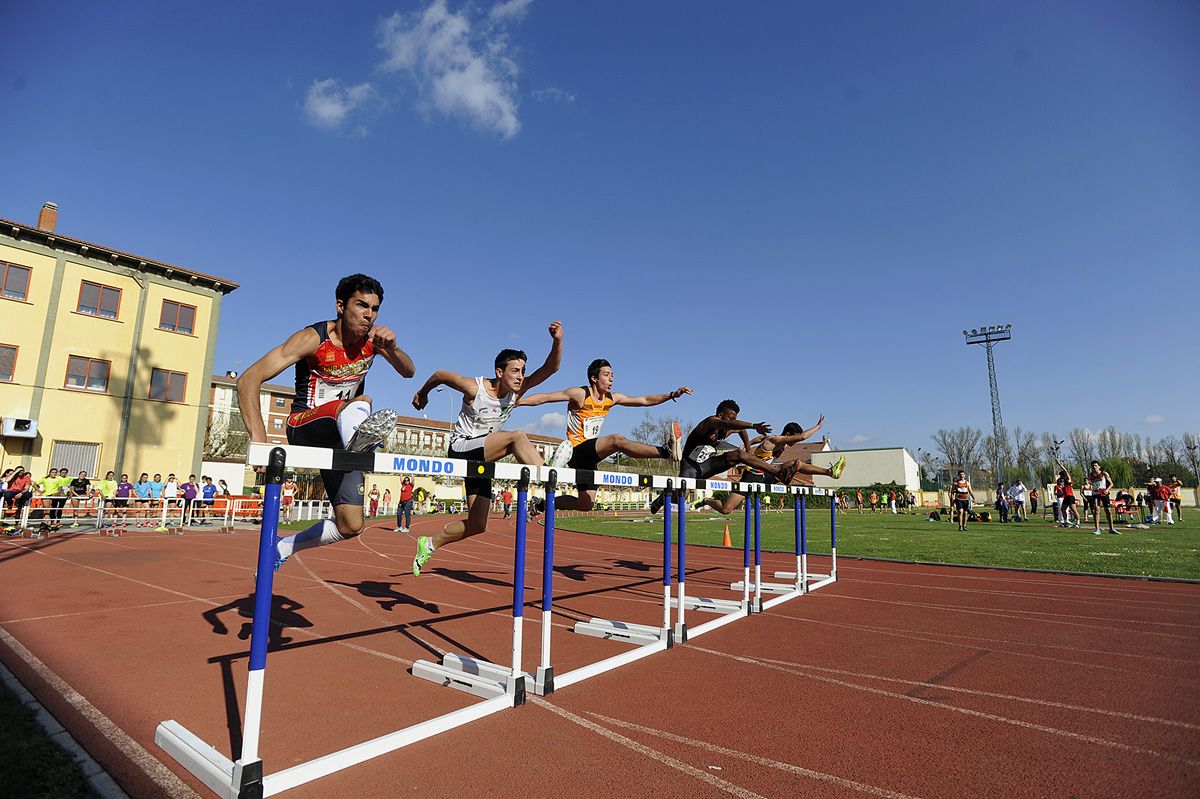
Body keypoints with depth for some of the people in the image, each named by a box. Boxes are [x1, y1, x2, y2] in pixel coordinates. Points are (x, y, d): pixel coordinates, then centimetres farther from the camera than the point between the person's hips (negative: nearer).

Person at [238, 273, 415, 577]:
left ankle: (283, 548, 23)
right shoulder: (313, 338, -18)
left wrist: (392, 348, -31)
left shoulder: (373, 336, -3)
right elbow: (248, 379, -24)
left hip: (338, 437, 5)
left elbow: (408, 372, -8)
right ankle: (359, 435, -73)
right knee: (360, 403, -38)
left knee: (350, 526, 1)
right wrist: (259, 437, -37)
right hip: (304, 427, -5)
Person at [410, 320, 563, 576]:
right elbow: (440, 374, -1)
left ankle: (429, 544, 22)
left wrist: (557, 341, -32)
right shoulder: (475, 388, -17)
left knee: (477, 525, 4)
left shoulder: (518, 390, -5)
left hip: (482, 458, 6)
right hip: (460, 448, -6)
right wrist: (422, 394, 15)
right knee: (517, 436, -30)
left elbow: (551, 368, -15)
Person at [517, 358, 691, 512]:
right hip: (576, 451, -8)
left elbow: (645, 400, 12)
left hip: (590, 456, 8)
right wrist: (516, 402, -19)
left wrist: (672, 395, 4)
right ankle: (665, 451, -39)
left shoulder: (612, 398, 8)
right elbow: (544, 397, -12)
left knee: (586, 504, 9)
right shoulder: (580, 394, -10)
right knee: (617, 440, -31)